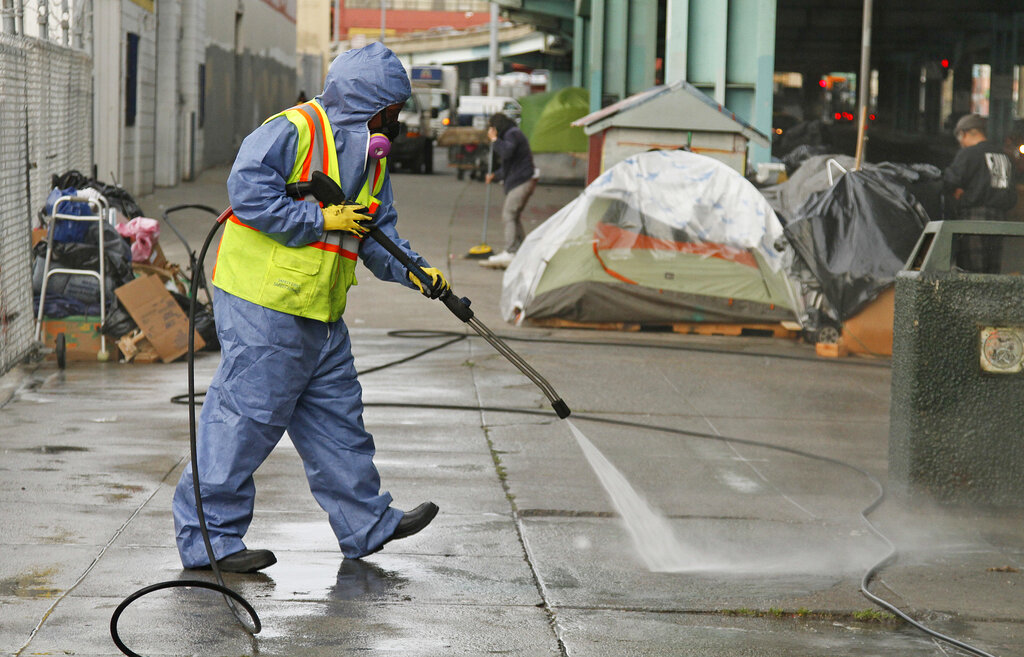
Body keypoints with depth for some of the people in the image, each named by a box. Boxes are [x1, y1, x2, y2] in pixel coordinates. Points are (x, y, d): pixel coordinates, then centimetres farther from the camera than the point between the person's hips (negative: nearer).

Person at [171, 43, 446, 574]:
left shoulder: (369, 160, 16)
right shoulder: (292, 131, -13)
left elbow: (378, 233, 15)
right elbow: (247, 189, -23)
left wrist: (411, 270, -4)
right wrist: (319, 220, -21)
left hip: (319, 312, 9)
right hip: (262, 302, -9)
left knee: (336, 415, 15)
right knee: (247, 416, -6)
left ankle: (367, 524, 24)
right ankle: (207, 536, 1)